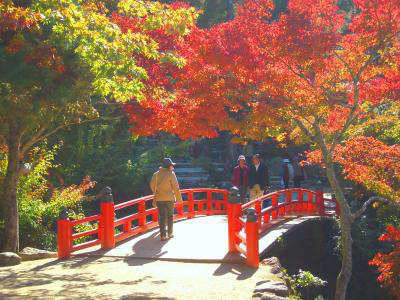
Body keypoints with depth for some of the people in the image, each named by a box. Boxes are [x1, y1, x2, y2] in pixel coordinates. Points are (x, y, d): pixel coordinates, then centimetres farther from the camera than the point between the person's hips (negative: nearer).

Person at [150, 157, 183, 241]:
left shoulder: (156, 174, 5)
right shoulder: (171, 174, -7)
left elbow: (152, 186, 12)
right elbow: (175, 187, -8)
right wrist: (179, 198, 0)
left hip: (159, 199, 3)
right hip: (169, 198, -3)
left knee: (162, 217, 4)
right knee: (170, 216, 13)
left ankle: (163, 235, -1)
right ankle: (170, 233, 20)